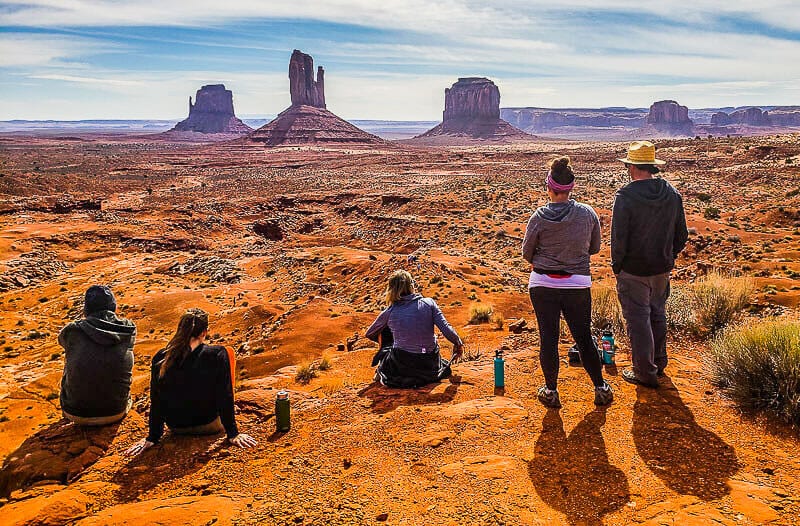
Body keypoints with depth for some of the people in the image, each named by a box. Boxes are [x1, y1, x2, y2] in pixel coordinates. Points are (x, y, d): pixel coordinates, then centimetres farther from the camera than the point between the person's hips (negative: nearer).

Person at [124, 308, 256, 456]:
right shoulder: (217, 355, -22)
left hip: (176, 428, 3)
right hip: (209, 426, -3)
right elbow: (225, 396, -17)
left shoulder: (160, 359, -14)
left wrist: (153, 437, 5)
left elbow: (156, 402, -6)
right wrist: (233, 433, -7)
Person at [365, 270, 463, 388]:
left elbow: (369, 334, 13)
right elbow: (446, 329, -8)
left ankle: (382, 371, 26)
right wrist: (458, 344, 12)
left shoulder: (389, 313, -4)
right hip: (430, 368, 2)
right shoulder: (428, 303, -6)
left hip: (400, 368, -2)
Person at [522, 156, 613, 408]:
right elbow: (595, 248, 7)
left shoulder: (539, 217, -13)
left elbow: (527, 252, 0)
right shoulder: (588, 213, -7)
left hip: (543, 284, -2)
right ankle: (601, 389, 24)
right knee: (584, 337, 15)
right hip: (578, 285, 2)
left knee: (548, 337, 10)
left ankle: (551, 392, 20)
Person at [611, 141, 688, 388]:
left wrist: (617, 266, -3)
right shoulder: (672, 194, 1)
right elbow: (681, 236, 7)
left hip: (633, 270, -6)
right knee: (658, 314, 22)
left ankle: (645, 372, 12)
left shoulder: (626, 196, -18)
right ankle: (659, 363, 36)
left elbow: (619, 237, -16)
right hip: (662, 268, 6)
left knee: (638, 319, 4)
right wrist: (668, 257, 18)